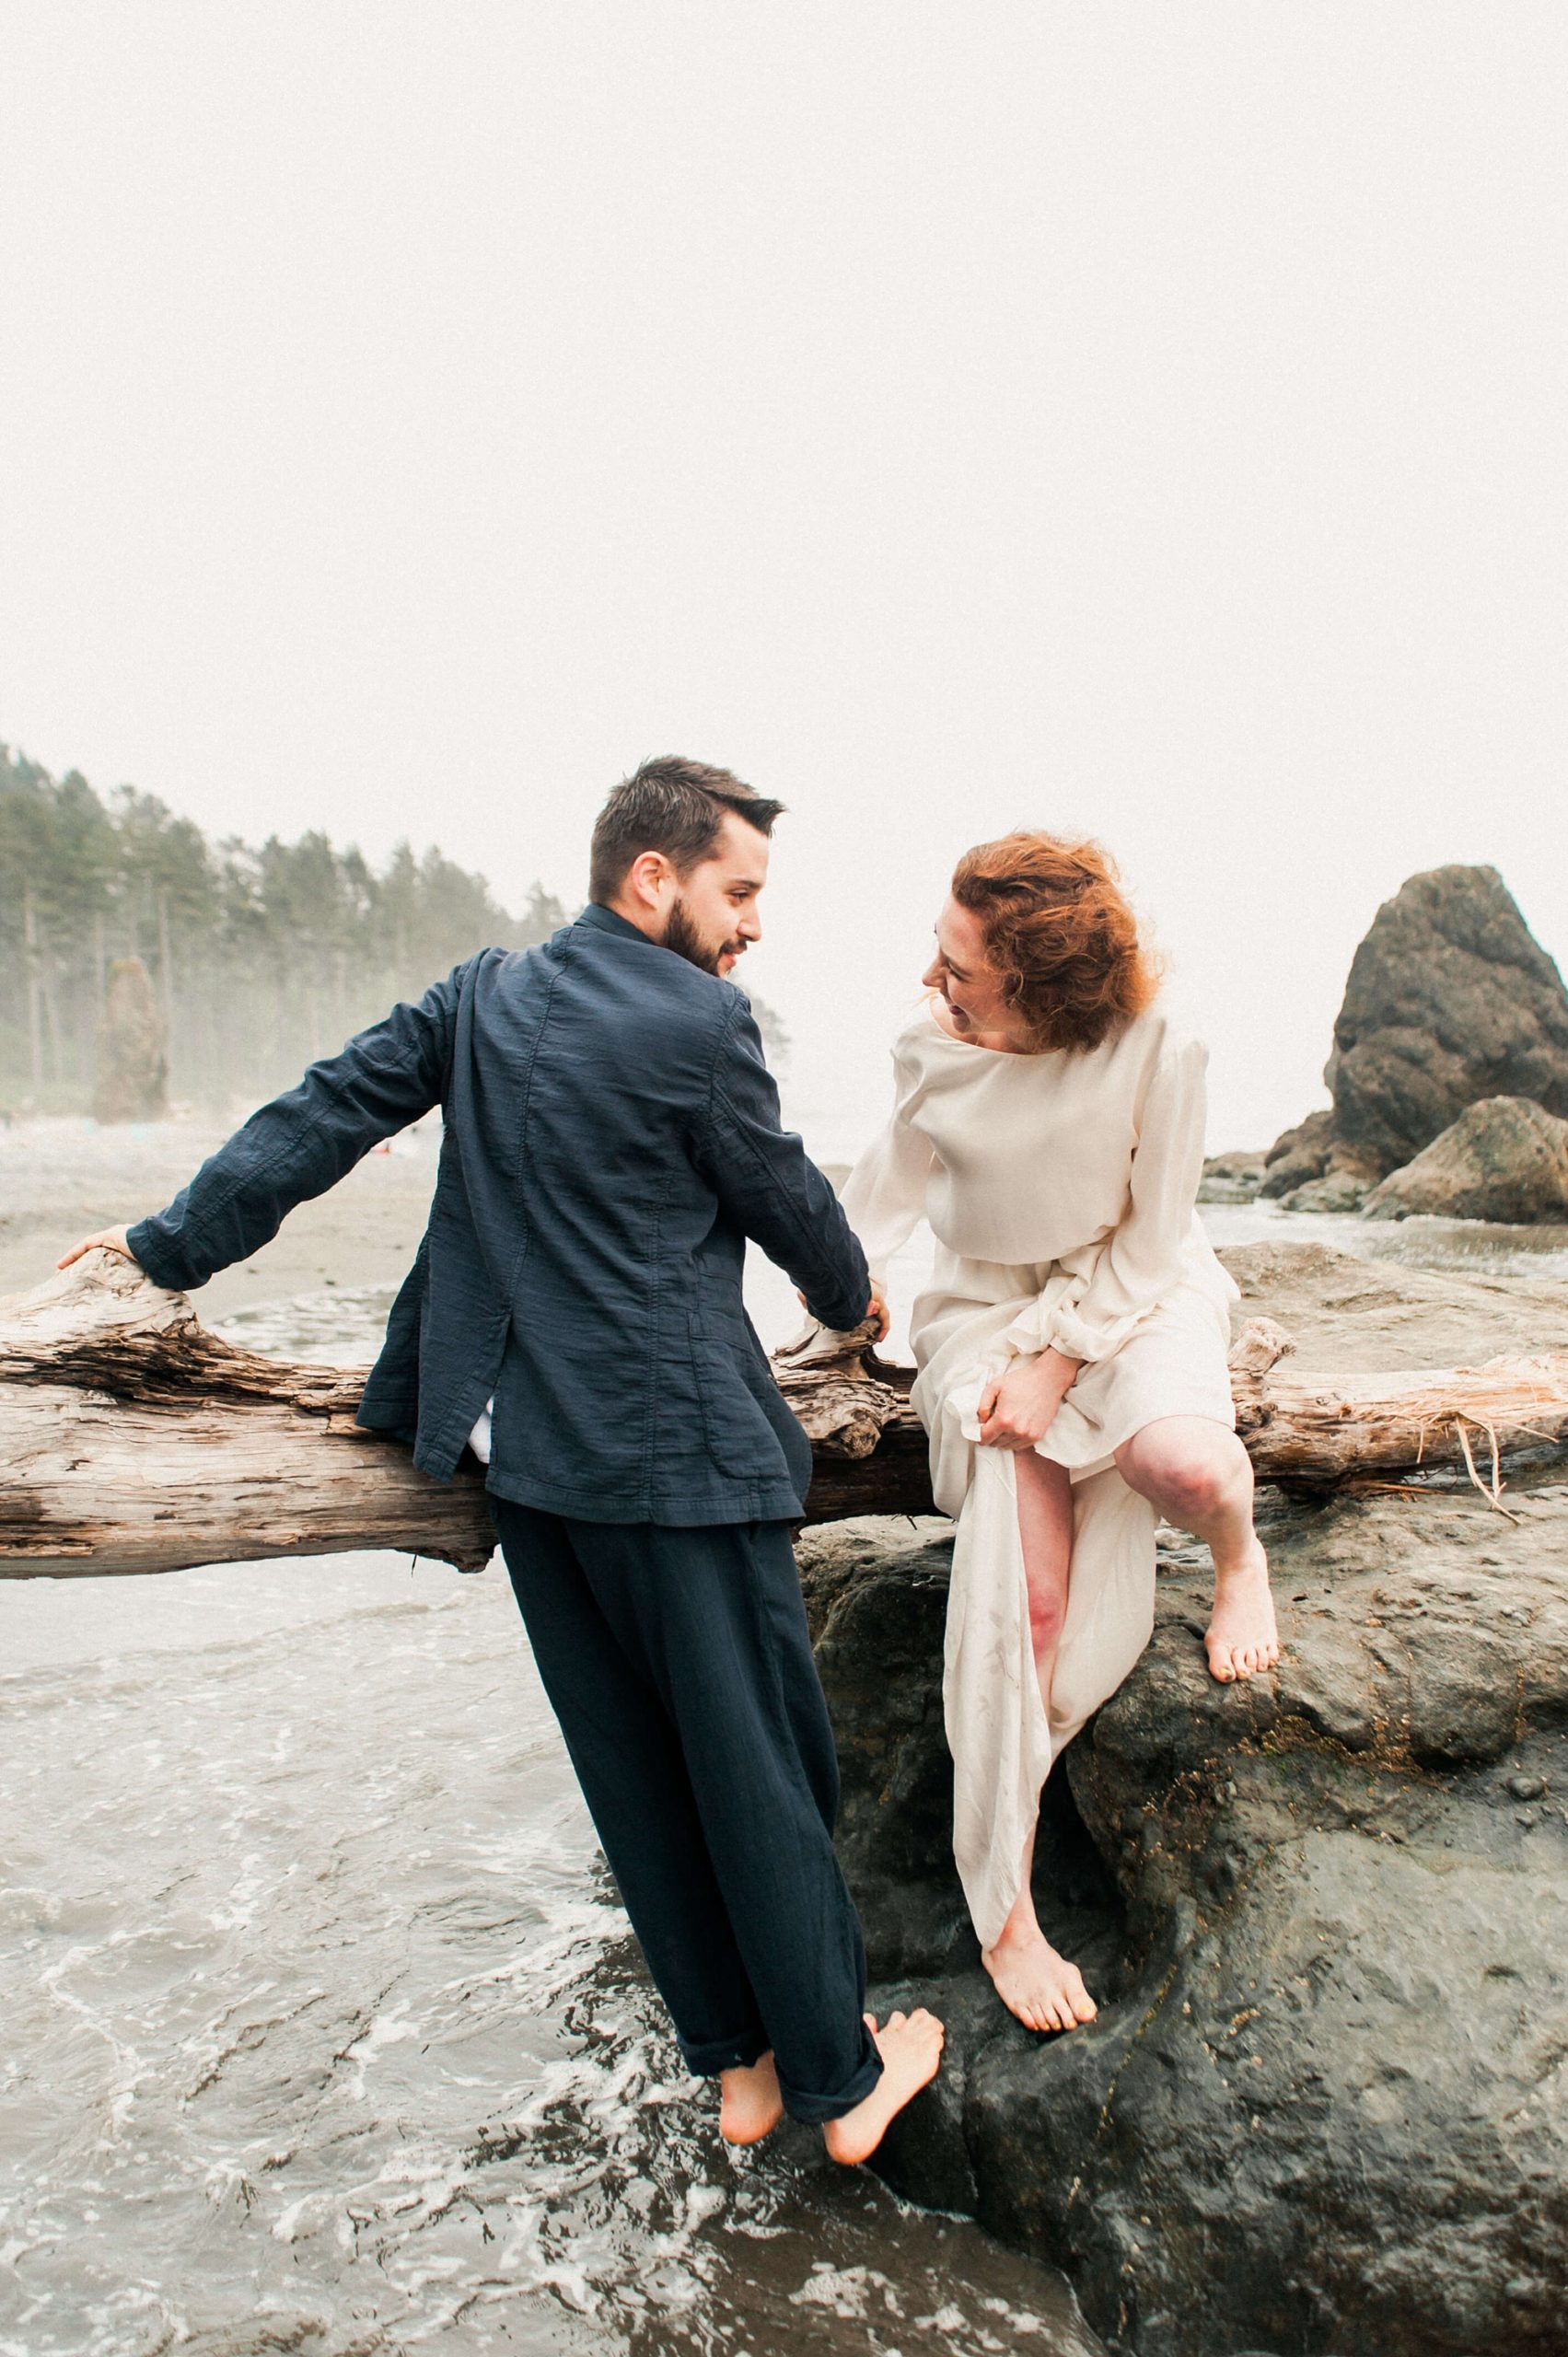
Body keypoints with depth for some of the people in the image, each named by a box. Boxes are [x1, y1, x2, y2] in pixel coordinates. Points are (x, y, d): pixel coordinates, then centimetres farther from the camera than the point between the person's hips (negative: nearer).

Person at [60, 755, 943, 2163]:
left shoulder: (482, 996, 7)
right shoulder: (699, 1025, -12)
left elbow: (325, 1116, 7)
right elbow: (786, 1200, -1)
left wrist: (180, 1242, 17)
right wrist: (851, 1296, 20)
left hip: (523, 1450, 7)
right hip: (679, 1452, -7)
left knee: (634, 1773, 14)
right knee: (760, 1770, 7)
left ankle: (739, 2067, 29)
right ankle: (844, 2078, 23)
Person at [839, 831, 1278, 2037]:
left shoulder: (1157, 1051, -21)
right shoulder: (931, 1049, -13)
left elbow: (1148, 1240, -13)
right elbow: (896, 1176, 7)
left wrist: (1055, 1362, -18)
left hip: (1133, 1298, -1)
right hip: (990, 1304, 1)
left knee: (1186, 1461, -37)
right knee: (1024, 1597, -14)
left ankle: (1239, 1555, 5)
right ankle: (1006, 1909, 2)